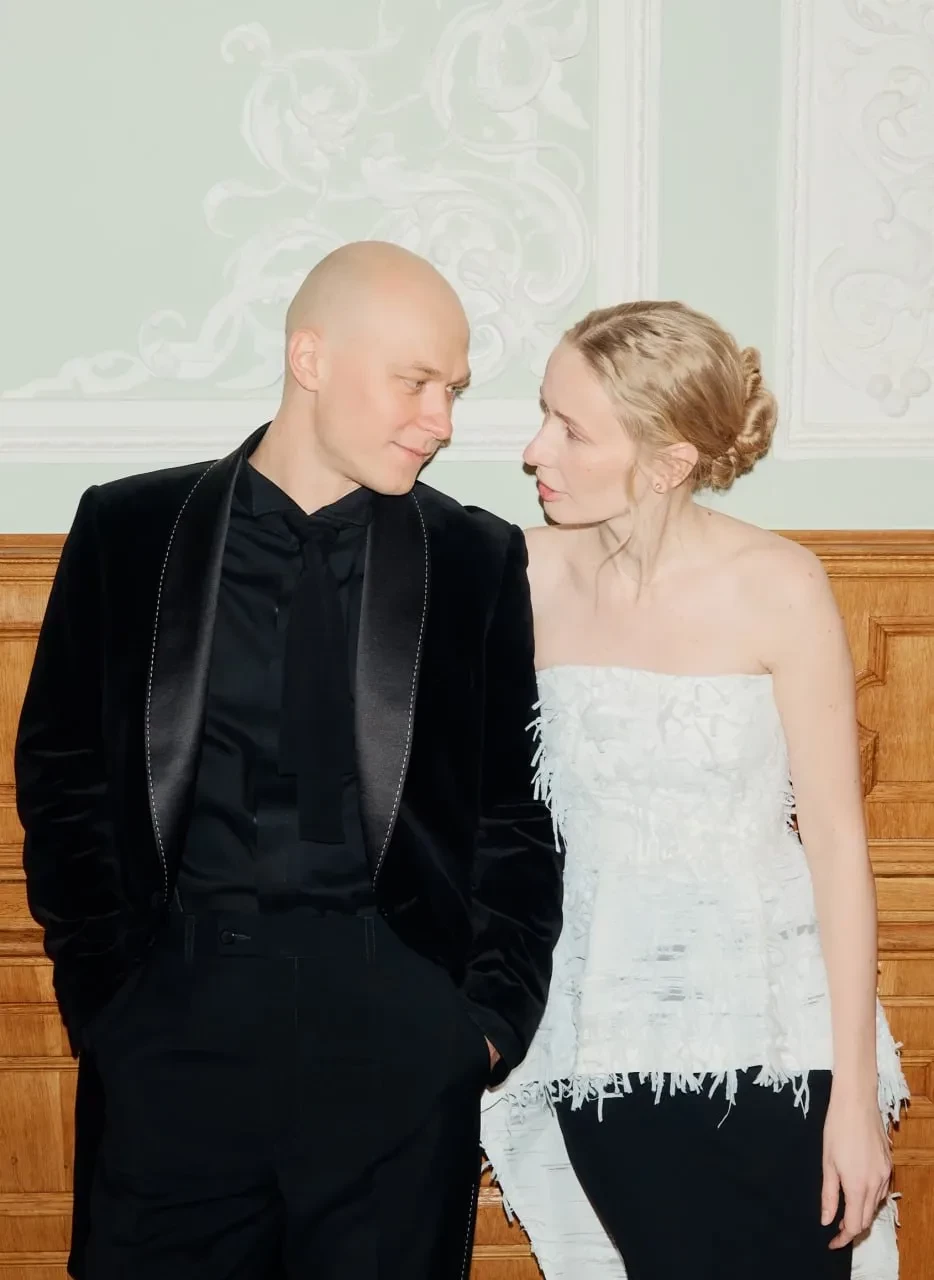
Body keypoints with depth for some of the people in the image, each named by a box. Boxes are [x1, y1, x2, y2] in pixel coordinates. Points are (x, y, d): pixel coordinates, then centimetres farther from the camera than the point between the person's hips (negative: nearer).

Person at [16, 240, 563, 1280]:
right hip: (174, 1011, 0)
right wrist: (102, 986, 0)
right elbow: (61, 774, 7)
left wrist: (495, 1015, 0)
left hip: (396, 1021, 1)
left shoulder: (479, 559, 5)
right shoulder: (129, 531, 4)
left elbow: (516, 805, 7)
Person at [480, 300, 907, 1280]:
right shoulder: (530, 576, -4)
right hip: (607, 1042, 2)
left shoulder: (776, 586, -11)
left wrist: (856, 1091, -7)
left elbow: (835, 839, -7)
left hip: (767, 1040, -2)